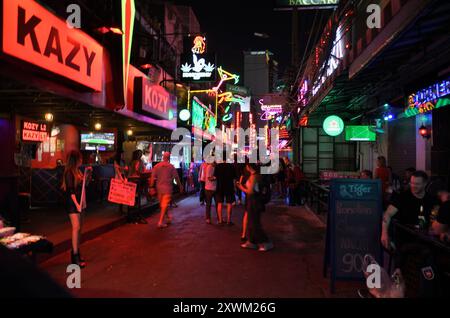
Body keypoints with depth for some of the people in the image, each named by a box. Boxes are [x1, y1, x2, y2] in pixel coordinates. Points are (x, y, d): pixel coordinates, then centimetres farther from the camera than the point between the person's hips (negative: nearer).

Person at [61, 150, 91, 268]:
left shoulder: (78, 171, 12)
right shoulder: (69, 172, -13)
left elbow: (84, 184, 21)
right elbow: (70, 190, -18)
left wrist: (88, 174, 10)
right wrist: (77, 204, -23)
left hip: (79, 202, 9)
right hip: (72, 203, -9)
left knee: (79, 227, 12)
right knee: (76, 227, -12)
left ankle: (76, 251, 21)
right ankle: (75, 256, -9)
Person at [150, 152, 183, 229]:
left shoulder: (157, 166, 2)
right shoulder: (171, 166, -5)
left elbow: (153, 177, -1)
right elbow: (176, 177, -2)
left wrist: (152, 187, 3)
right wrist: (180, 186, 10)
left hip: (159, 188, 4)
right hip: (167, 188, -4)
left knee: (162, 204, 19)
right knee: (165, 205, -2)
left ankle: (168, 217, 33)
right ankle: (161, 222, -6)